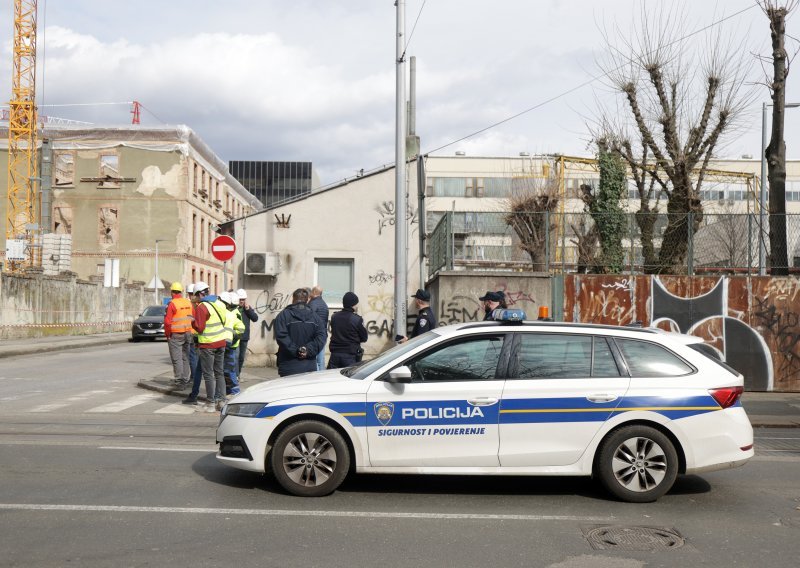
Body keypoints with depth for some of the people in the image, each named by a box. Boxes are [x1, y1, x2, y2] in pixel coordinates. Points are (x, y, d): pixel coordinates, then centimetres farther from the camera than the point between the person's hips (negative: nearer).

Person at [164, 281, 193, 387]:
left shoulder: (172, 304, -13)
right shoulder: (188, 303, 5)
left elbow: (167, 321, -16)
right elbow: (193, 318, 9)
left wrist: (167, 334, -5)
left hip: (175, 335, -6)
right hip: (187, 334, 6)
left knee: (177, 359, 0)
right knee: (185, 357, 13)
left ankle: (179, 381, 1)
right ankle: (186, 379, 17)